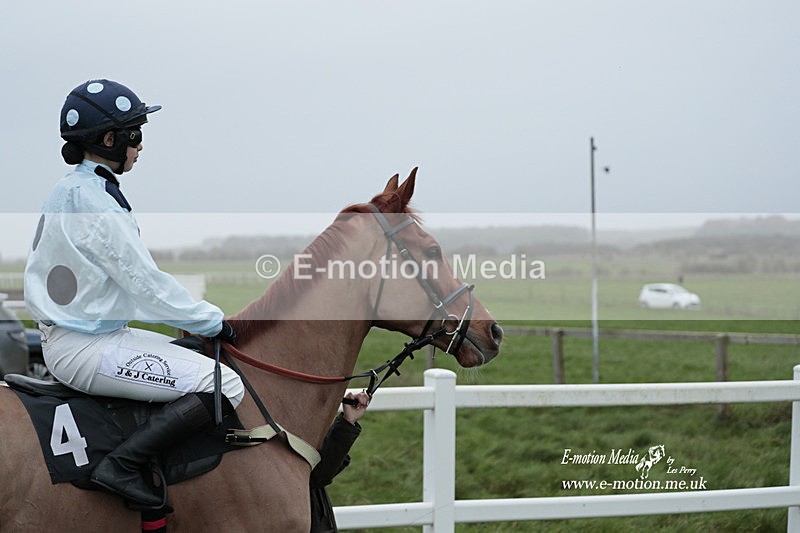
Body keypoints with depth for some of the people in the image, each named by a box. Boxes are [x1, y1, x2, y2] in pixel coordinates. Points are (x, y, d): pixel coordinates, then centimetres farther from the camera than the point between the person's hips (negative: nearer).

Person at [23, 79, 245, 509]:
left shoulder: (72, 189, 13)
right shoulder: (94, 200, -18)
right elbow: (146, 283, -16)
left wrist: (201, 321, 15)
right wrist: (213, 323, -4)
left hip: (67, 335, 11)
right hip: (86, 348, -11)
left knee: (197, 357, 23)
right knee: (224, 386, -16)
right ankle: (122, 465, -17)